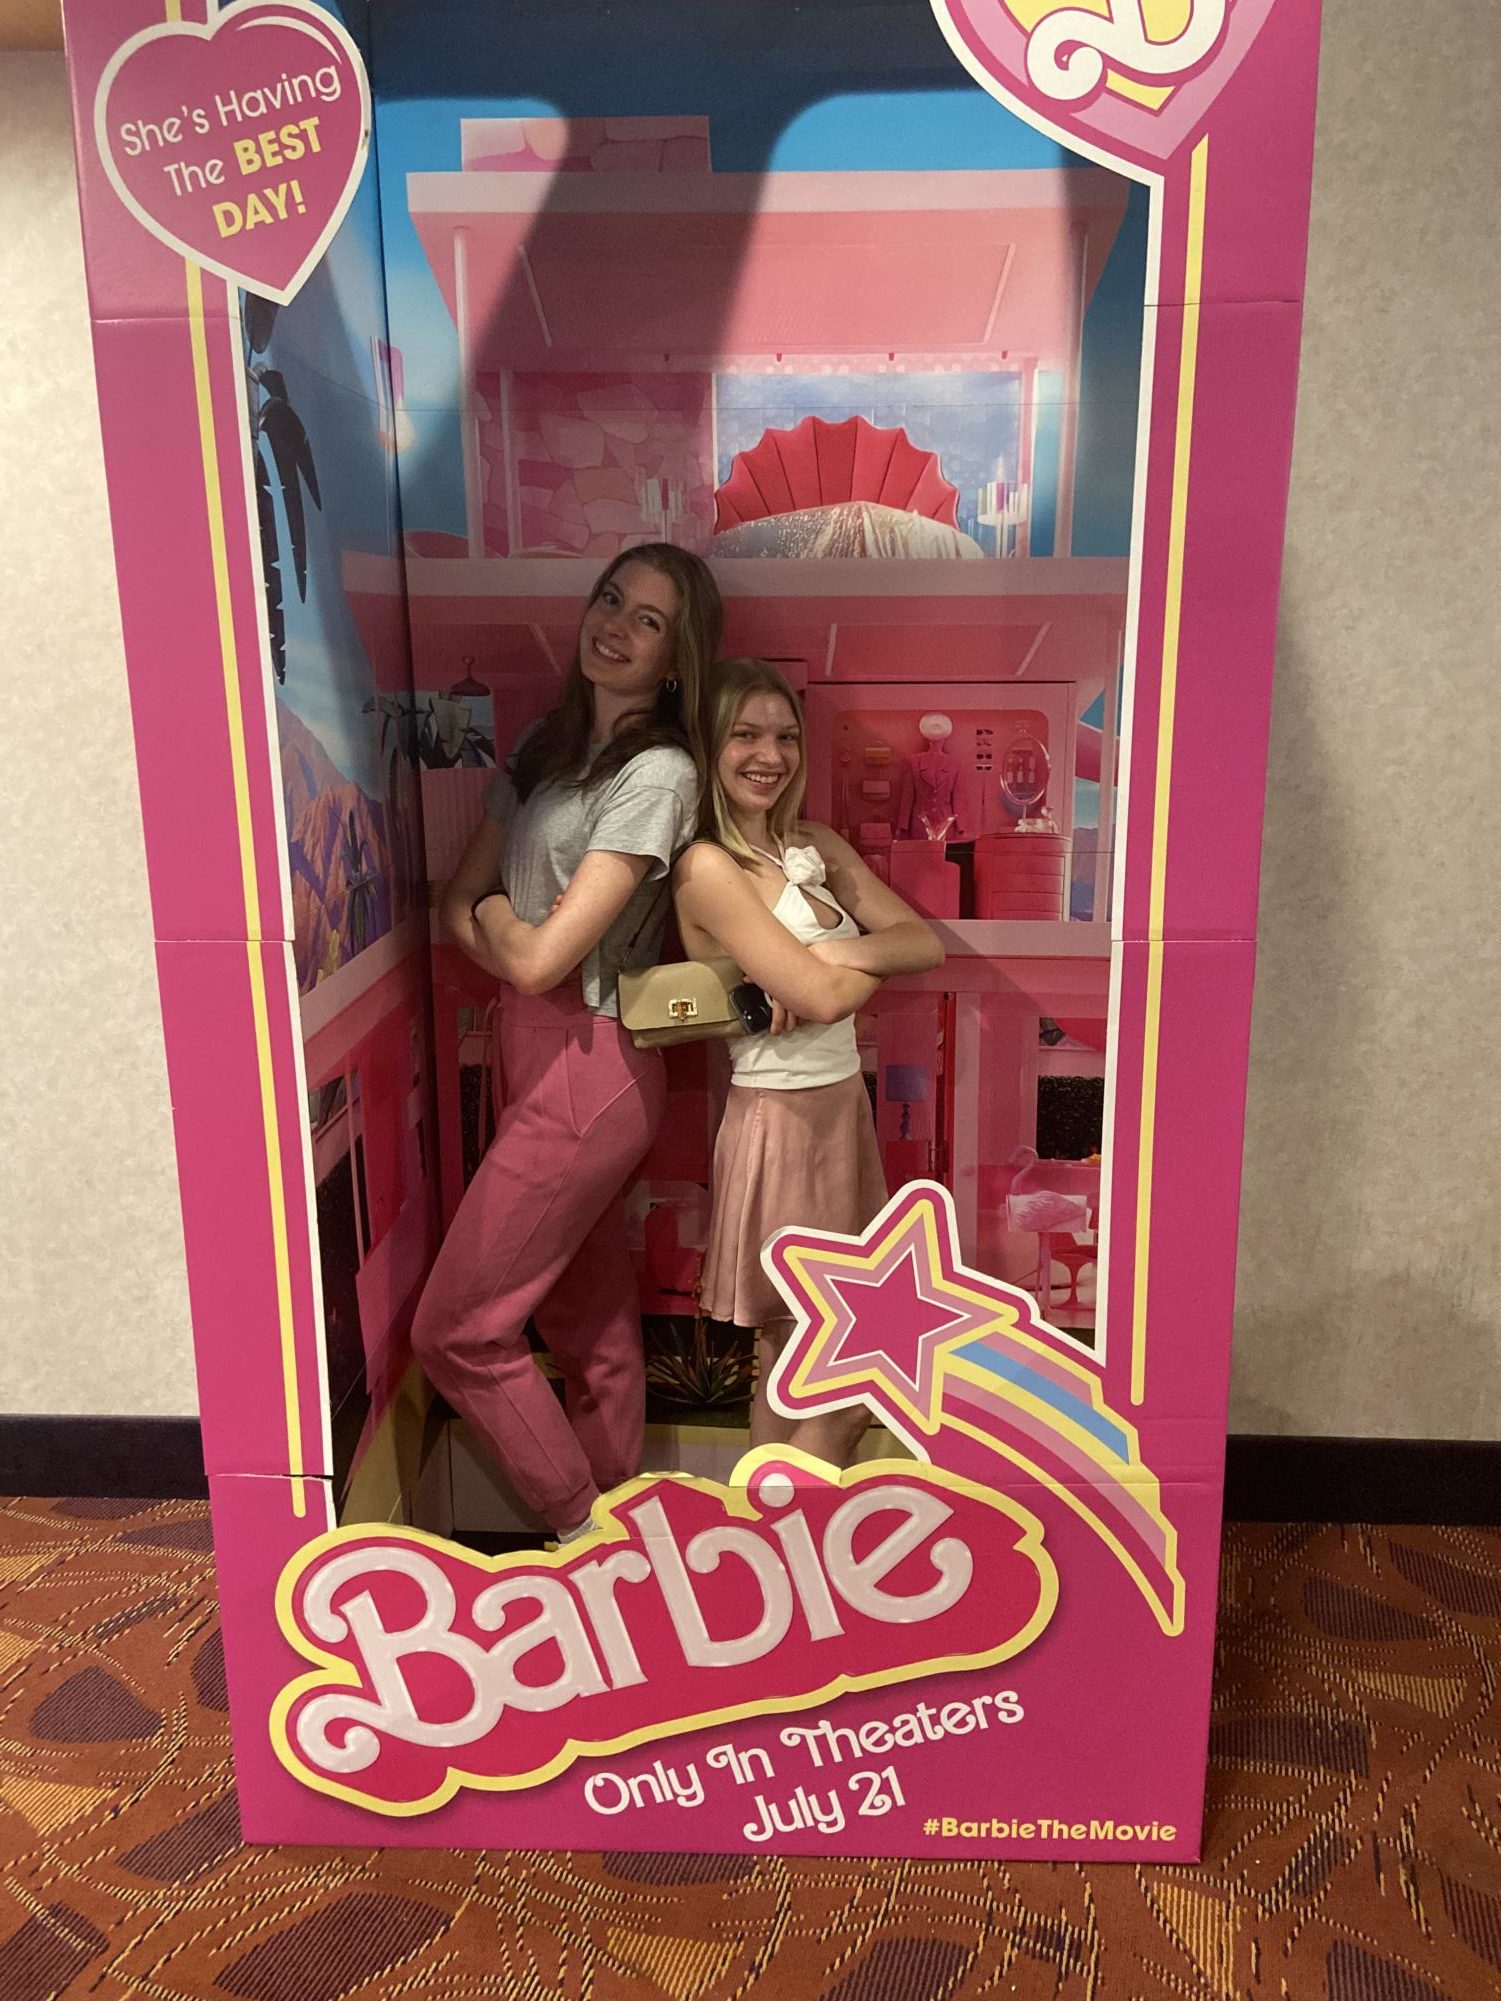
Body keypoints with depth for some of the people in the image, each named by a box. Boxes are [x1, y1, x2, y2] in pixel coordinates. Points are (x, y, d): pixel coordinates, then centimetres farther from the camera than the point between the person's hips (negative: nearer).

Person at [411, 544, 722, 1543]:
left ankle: (585, 1530, 20)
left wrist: (493, 917, -1)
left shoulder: (657, 773, -17)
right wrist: (505, 927, -11)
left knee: (457, 1331, 1)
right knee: (591, 1322, 19)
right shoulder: (545, 745, 10)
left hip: (586, 1072, -8)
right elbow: (459, 903, 9)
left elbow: (537, 958, -21)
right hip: (540, 1056, 8)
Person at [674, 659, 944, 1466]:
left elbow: (929, 943, 1)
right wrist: (877, 959, -1)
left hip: (842, 1109, 8)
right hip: (781, 1122, -7)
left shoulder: (816, 847, 8)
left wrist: (833, 954, -16)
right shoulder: (707, 867, -16)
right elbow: (821, 998, -20)